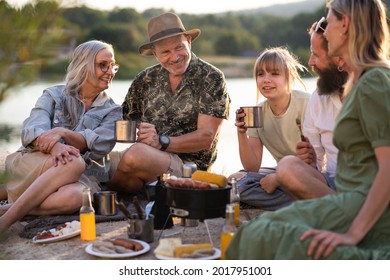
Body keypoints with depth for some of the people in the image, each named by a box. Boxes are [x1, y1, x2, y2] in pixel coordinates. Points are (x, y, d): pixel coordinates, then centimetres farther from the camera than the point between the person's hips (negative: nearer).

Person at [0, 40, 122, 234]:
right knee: (73, 162, -36)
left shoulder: (112, 111, 13)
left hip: (83, 176, 1)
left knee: (72, 197, -37)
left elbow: (99, 146, -6)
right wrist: (54, 146, -30)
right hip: (33, 164, 0)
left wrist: (64, 133, -24)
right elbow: (31, 131, -7)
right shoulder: (54, 95, 11)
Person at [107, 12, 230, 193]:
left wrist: (162, 142, -19)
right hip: (146, 155, 3)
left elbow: (206, 138, -7)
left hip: (188, 163, -3)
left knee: (136, 154, -34)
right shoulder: (145, 79, 12)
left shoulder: (211, 79, 0)